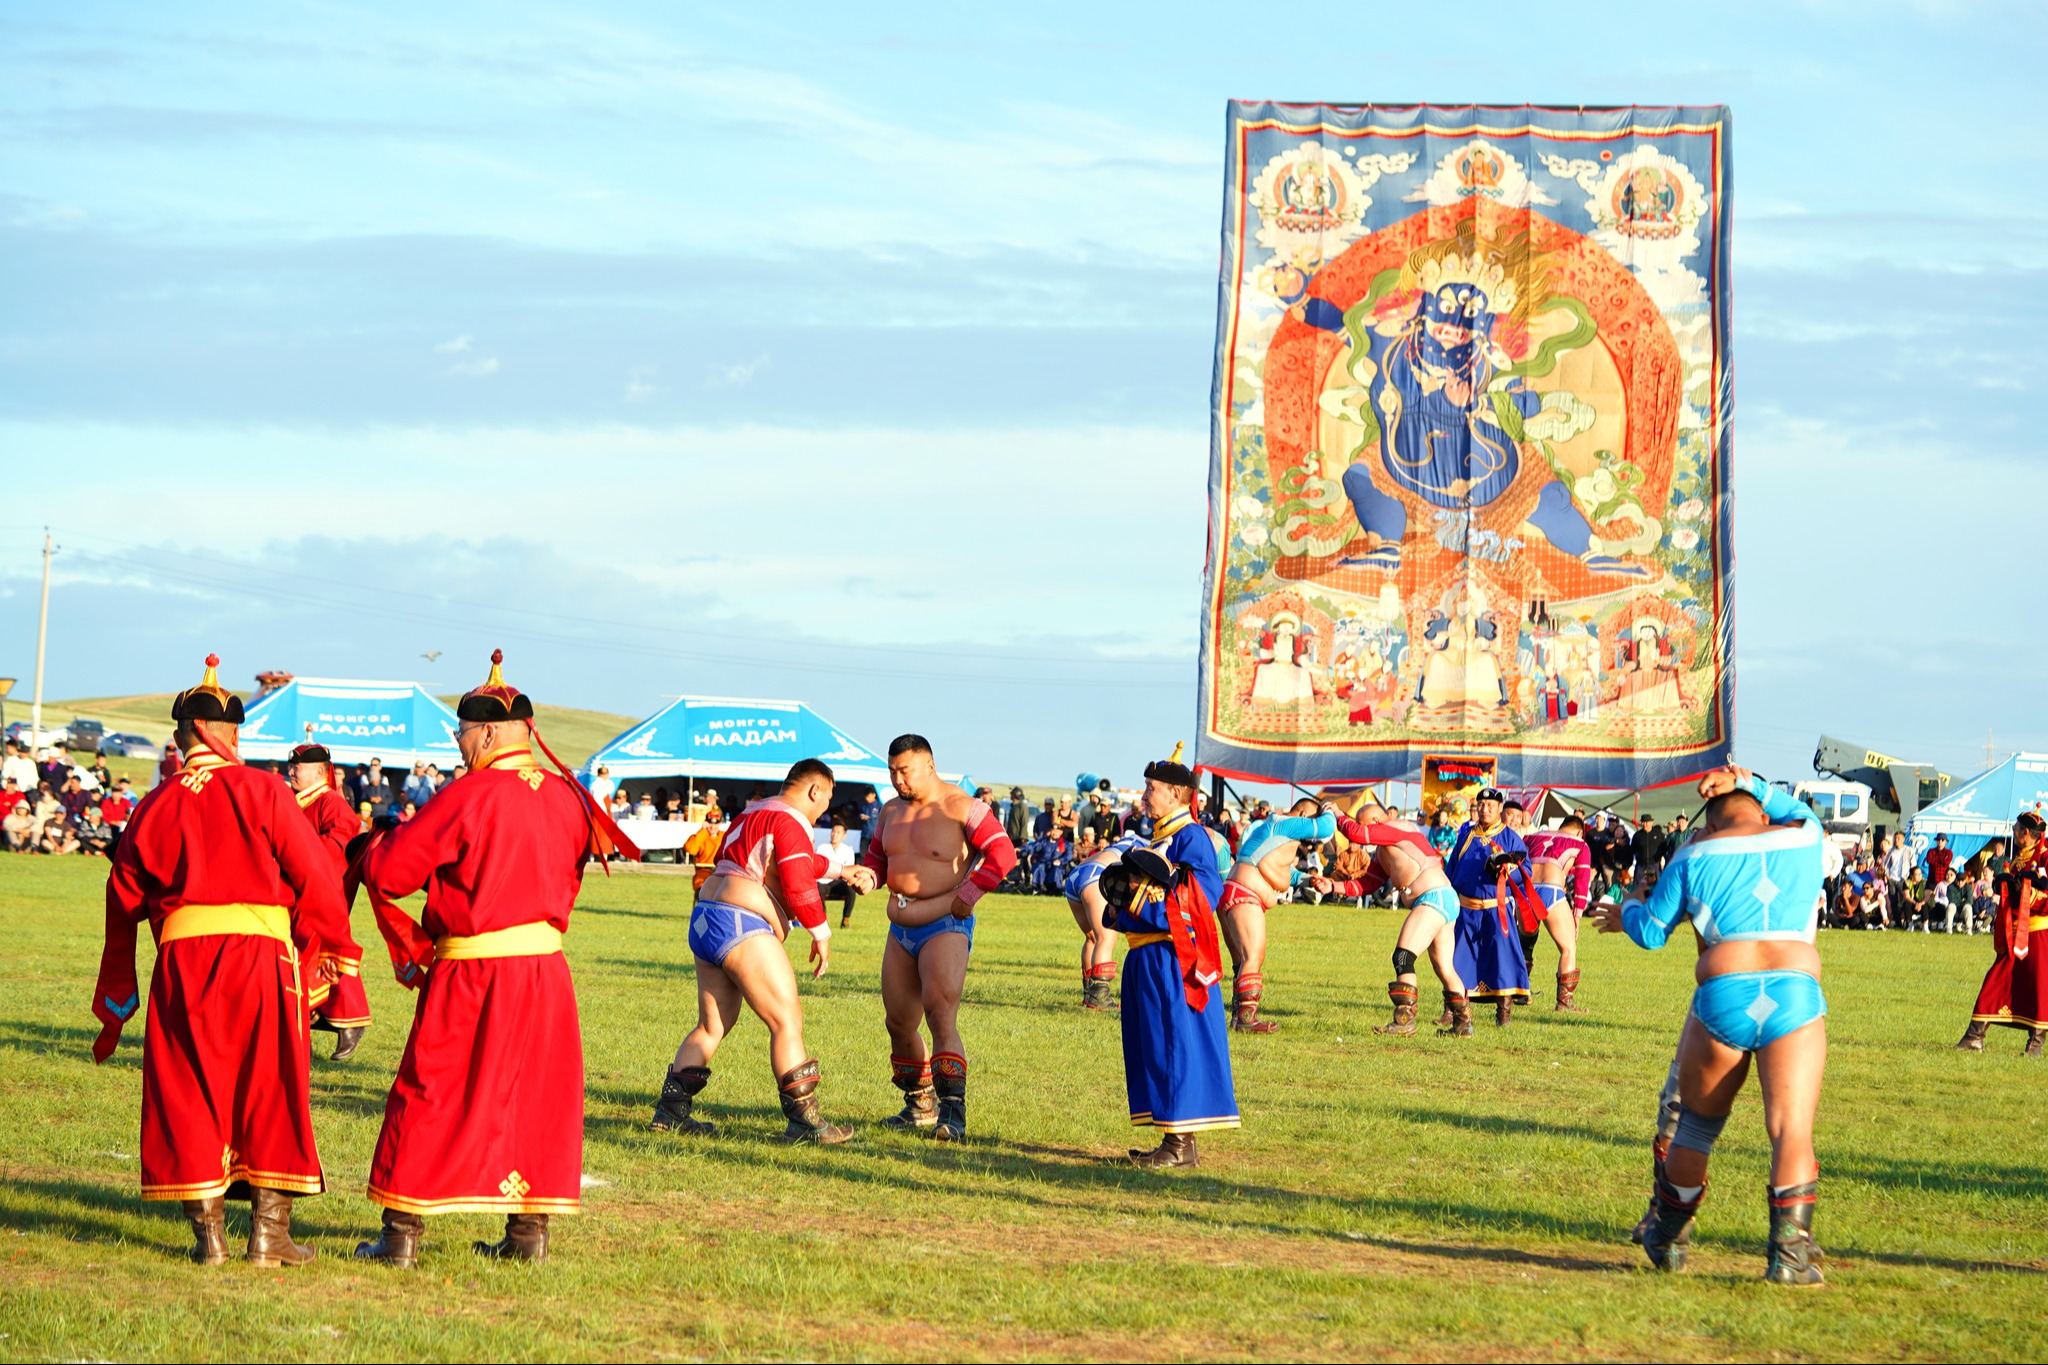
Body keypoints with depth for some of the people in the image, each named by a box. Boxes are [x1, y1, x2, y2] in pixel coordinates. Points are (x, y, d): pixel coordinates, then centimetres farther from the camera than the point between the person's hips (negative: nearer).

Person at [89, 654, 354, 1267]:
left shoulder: (155, 806, 10)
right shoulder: (262, 791, 0)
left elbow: (123, 905, 13)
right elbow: (317, 878, -7)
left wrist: (115, 1008, 21)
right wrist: (324, 957, 6)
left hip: (181, 963, 3)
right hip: (261, 955, -2)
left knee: (190, 1093, 9)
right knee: (270, 1090, 7)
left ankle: (208, 1232, 7)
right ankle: (269, 1229, 7)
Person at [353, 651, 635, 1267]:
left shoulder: (468, 797, -15)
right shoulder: (567, 797, 3)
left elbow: (386, 870, -13)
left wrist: (384, 839, 7)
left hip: (470, 978, -5)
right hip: (546, 969, 6)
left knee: (429, 1098, 3)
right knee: (534, 1096, 13)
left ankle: (402, 1232, 5)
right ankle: (529, 1231, 15)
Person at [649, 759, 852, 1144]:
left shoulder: (755, 813, 23)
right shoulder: (790, 821, -8)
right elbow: (799, 884, -15)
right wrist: (821, 933, -5)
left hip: (705, 922, 10)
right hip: (741, 925, -10)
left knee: (712, 1025, 16)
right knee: (787, 1020, -7)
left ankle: (670, 1111, 13)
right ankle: (803, 1119, -9)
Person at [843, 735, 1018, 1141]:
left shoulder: (961, 809, -11)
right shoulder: (891, 812, 11)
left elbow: (1003, 854, -16)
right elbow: (876, 857, 21)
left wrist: (966, 896, -17)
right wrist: (867, 875, -2)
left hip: (945, 928, -8)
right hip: (901, 931, 8)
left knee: (941, 1018, -19)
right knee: (899, 1024, 11)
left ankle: (953, 1113, -23)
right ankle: (920, 1105, 27)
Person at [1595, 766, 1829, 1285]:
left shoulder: (1694, 857, 11)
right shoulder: (1804, 838, 15)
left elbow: (1650, 931, 19)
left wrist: (1630, 908, 40)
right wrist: (1749, 784, 36)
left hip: (1723, 994, 0)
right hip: (1796, 992, 0)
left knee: (1697, 1123, 18)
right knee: (1792, 1130, -4)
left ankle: (1668, 1240, 31)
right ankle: (1790, 1250, -19)